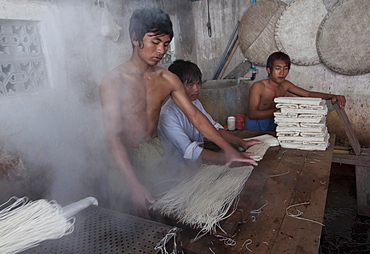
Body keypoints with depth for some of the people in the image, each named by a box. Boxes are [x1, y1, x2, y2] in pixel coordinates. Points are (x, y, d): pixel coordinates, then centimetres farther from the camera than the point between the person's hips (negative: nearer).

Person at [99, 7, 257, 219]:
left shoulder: (168, 79, -1)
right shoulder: (114, 82, -18)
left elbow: (195, 116, 0)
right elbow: (113, 137, -24)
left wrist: (228, 149, -6)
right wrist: (134, 185, -34)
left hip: (155, 148, 5)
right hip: (127, 155, -5)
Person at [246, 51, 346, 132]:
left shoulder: (285, 85, -1)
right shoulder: (258, 86, -21)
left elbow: (308, 94, 1)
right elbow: (252, 114, -27)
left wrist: (332, 96, -15)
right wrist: (278, 111, -32)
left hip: (272, 125, 6)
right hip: (255, 126, -6)